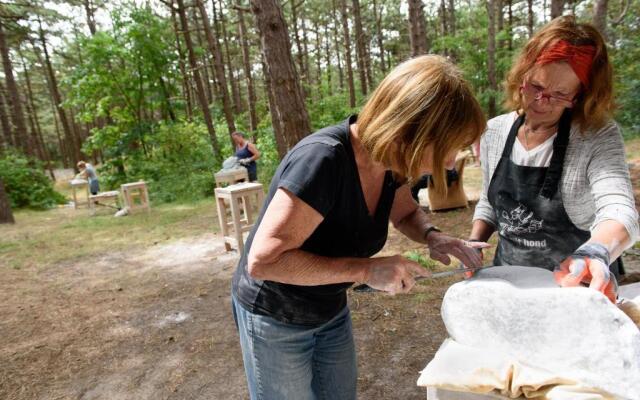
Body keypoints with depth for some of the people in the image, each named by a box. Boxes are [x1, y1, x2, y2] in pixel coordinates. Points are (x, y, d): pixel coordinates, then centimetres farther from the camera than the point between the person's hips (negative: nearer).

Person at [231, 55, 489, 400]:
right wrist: (366, 270, -34)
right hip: (275, 320, -6)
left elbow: (405, 213, 9)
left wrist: (432, 236, -13)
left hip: (331, 310, 7)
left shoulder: (391, 159, -11)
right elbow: (263, 261, -34)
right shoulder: (322, 160, -35)